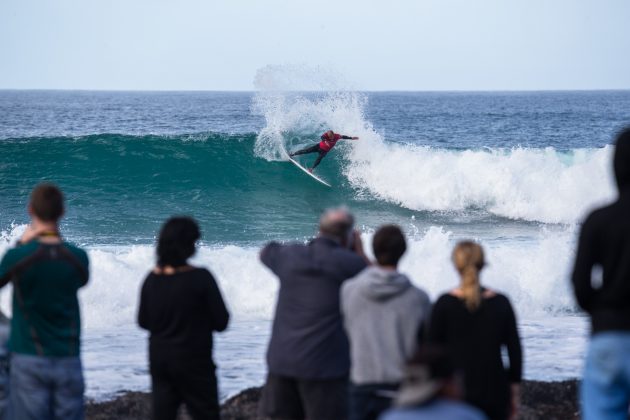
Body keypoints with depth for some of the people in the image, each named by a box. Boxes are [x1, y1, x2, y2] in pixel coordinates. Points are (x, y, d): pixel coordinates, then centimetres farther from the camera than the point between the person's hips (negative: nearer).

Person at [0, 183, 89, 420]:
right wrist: (56, 240, 10)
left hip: (29, 361, -3)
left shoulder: (19, 256, -12)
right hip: (68, 361, 3)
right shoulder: (78, 257, -3)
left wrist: (21, 244, 7)